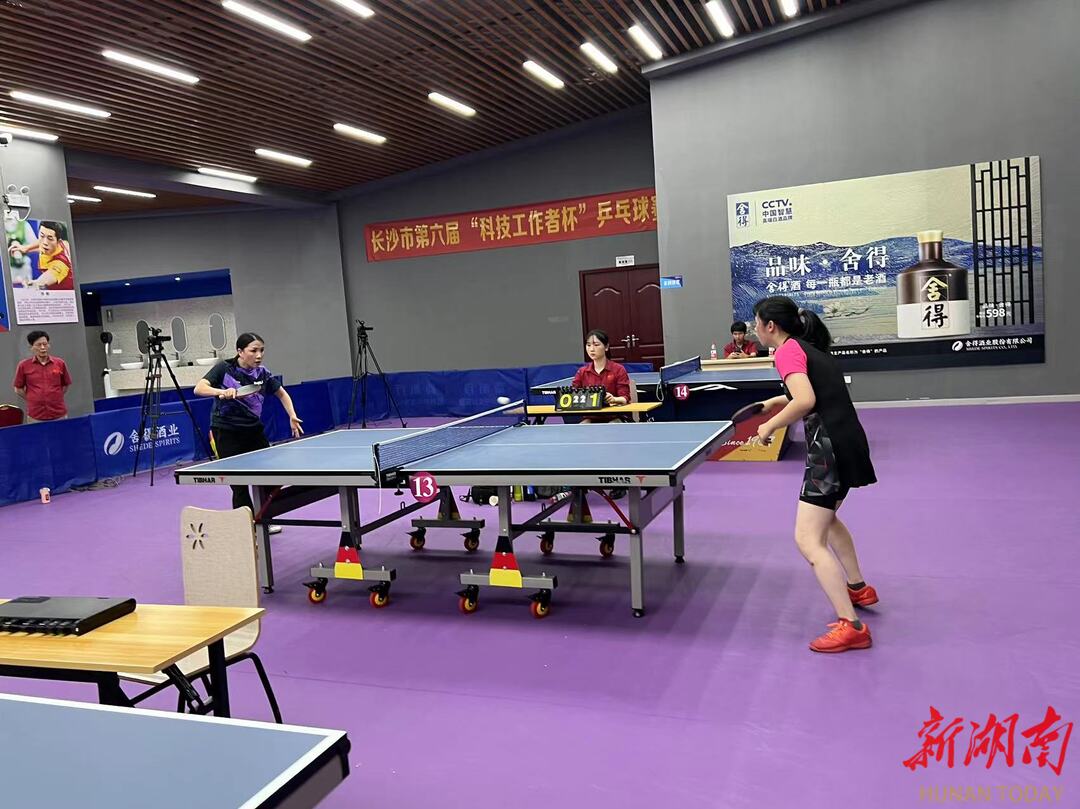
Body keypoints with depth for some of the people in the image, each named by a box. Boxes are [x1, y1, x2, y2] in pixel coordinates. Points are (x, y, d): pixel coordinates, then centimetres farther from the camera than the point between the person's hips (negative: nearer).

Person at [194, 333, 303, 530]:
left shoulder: (262, 373, -1)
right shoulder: (224, 369, -11)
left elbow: (282, 394, 14)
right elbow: (199, 388, -22)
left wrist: (292, 416, 2)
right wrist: (221, 391, -39)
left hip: (254, 429, 5)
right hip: (227, 432, -5)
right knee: (239, 483, -3)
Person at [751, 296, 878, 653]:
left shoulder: (787, 351, -11)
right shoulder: (811, 347, 17)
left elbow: (805, 401, -25)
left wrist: (770, 426, -12)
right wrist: (779, 401, 21)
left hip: (830, 447, -10)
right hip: (849, 440, 10)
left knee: (809, 541, -8)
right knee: (826, 517, 32)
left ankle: (851, 626, -9)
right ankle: (858, 588, 45)